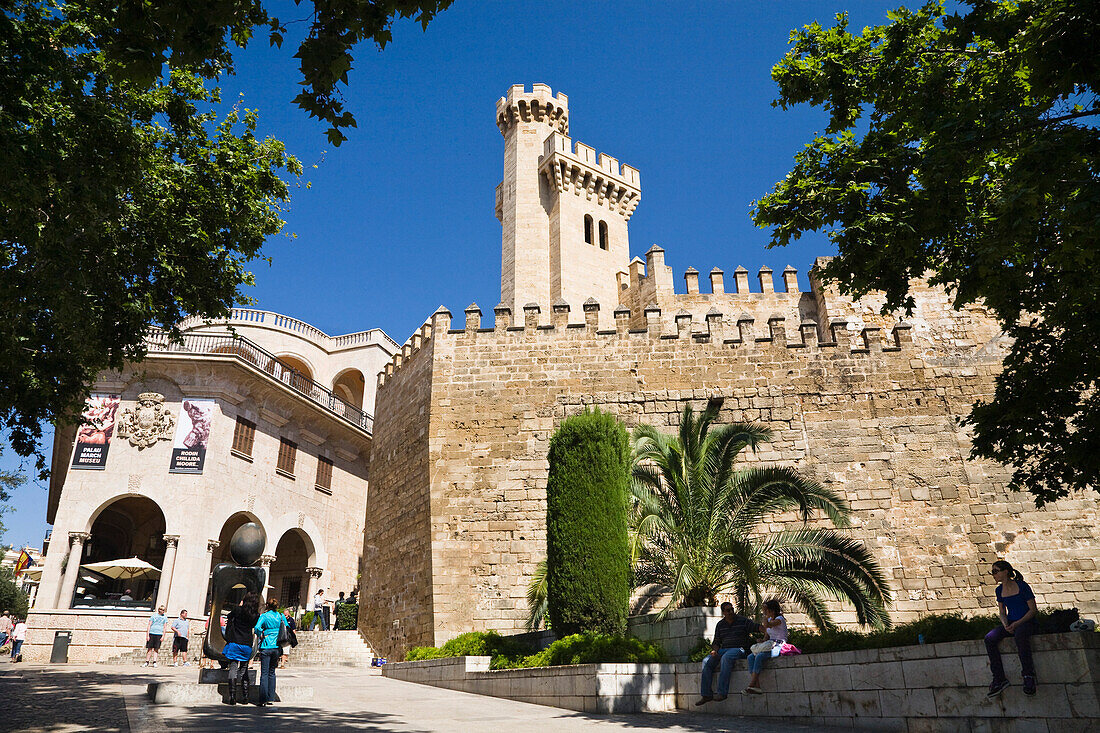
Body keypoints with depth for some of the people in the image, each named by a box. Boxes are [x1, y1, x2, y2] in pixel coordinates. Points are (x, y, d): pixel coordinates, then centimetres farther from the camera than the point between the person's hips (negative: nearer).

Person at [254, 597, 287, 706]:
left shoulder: (264, 616, -3)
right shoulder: (282, 616, 6)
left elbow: (256, 628, -17)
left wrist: (261, 635, 0)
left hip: (266, 647, -3)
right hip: (277, 647, 3)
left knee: (264, 673, 1)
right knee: (272, 672, 14)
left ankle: (263, 699, -3)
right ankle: (270, 698, 14)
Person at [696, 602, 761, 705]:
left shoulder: (743, 621, 2)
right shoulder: (720, 625, 14)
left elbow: (757, 627, -8)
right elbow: (716, 642, 18)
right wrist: (715, 650, -3)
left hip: (739, 649, -5)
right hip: (724, 649, 5)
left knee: (726, 658, -37)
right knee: (706, 661, -17)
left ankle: (722, 692, -36)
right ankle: (706, 694, -15)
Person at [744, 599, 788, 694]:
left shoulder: (779, 619, -8)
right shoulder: (769, 619, 18)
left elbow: (767, 626, -26)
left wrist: (765, 615, -13)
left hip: (779, 646, -8)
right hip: (769, 645, 8)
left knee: (759, 656, -32)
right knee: (750, 657, -17)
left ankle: (751, 685, -33)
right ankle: (757, 686, -27)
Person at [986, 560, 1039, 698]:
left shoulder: (1022, 586, -8)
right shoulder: (1000, 590, 10)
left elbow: (1033, 609, -8)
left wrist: (1017, 624, -18)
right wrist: (1005, 625, -7)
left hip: (1026, 622, -6)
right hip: (1010, 623, 6)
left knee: (1019, 635, -41)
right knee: (989, 638, -22)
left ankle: (1028, 675, -29)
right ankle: (999, 679, -21)